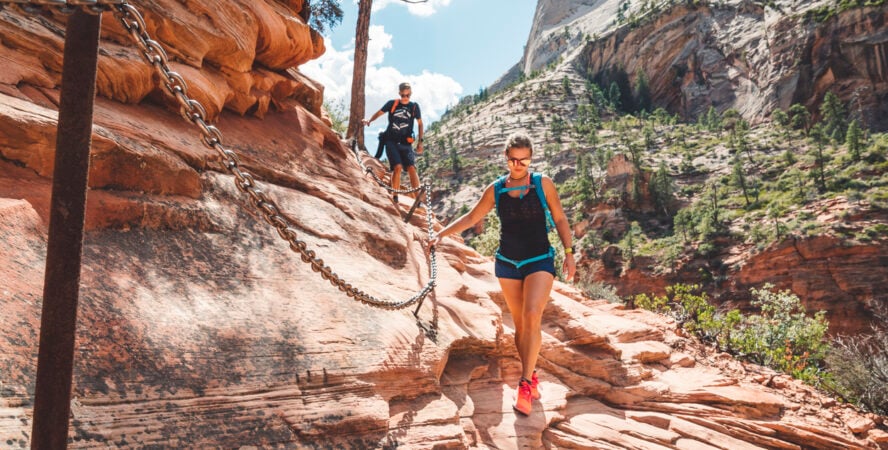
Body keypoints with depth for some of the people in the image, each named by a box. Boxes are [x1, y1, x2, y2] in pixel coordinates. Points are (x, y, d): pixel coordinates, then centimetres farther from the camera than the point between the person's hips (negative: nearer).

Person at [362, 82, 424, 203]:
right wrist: (369, 120, -8)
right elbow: (379, 113, 11)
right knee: (397, 167, -19)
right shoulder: (392, 104, 1)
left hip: (406, 143, 1)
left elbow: (420, 124, 11)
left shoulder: (414, 107, 3)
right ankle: (395, 197, -6)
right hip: (391, 141, -1)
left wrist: (420, 141, 5)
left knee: (412, 168, -14)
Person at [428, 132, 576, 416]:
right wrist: (442, 234, 7)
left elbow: (559, 219, 3)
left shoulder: (543, 184, -4)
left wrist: (569, 253, -2)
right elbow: (472, 217, 11)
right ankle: (531, 378, 21)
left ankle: (525, 383, -13)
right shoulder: (496, 189, 1)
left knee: (532, 317, -20)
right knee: (520, 323, 7)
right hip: (507, 263, 3)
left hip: (540, 262, -2)